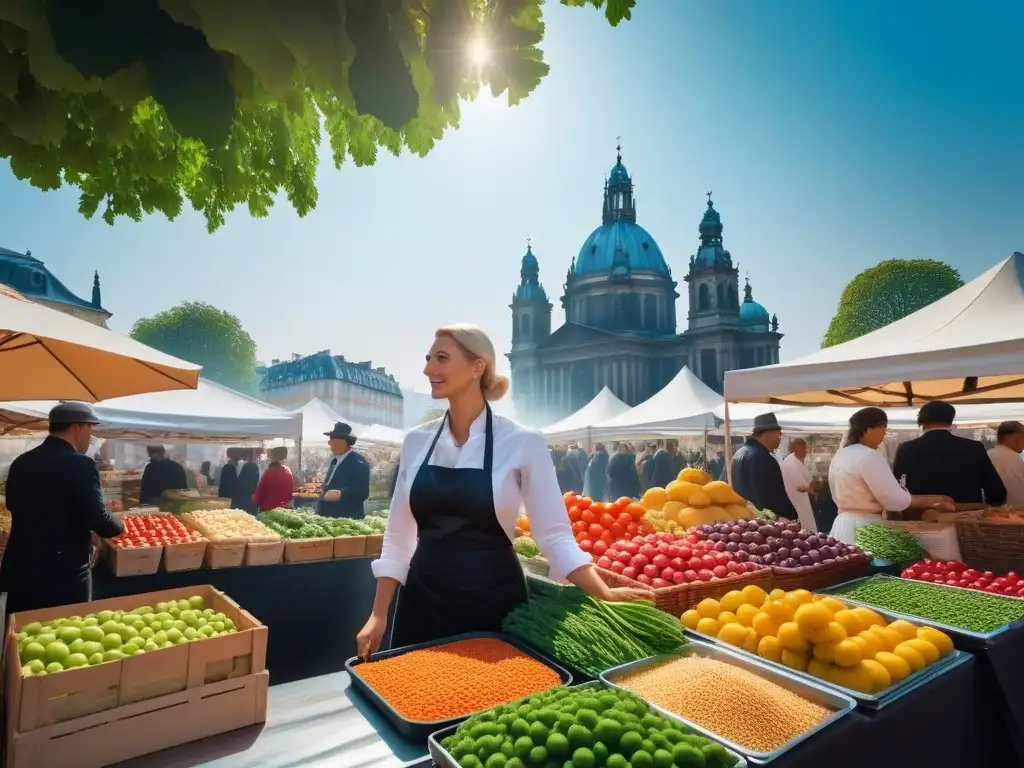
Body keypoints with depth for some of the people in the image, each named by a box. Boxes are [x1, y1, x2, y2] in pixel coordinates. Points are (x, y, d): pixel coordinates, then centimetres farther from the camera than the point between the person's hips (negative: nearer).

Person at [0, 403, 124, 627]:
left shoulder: (21, 462, 5)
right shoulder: (80, 464, -17)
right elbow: (98, 520, -21)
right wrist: (120, 525, 0)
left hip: (21, 568, 7)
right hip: (64, 572, -6)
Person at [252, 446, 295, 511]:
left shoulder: (268, 472, -14)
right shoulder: (288, 472, 2)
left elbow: (260, 492, -5)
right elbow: (291, 491, 10)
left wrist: (255, 499, 14)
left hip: (268, 509, -5)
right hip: (284, 509, 5)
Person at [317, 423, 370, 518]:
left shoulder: (358, 463, -13)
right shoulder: (335, 460, 14)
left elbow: (362, 492, -19)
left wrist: (340, 494, -25)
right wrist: (323, 493, 4)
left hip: (347, 519, -8)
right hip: (328, 517, 8)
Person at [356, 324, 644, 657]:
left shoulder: (522, 442, -10)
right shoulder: (416, 441, 1)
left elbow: (554, 533, -7)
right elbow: (398, 536, 6)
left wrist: (604, 594, -17)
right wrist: (378, 615, 4)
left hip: (493, 600, -3)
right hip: (423, 598, 4)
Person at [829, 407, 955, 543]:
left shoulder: (840, 455, 11)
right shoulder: (869, 456, -16)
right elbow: (895, 499, -14)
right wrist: (931, 501, -1)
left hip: (843, 523, 9)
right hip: (864, 526, -9)